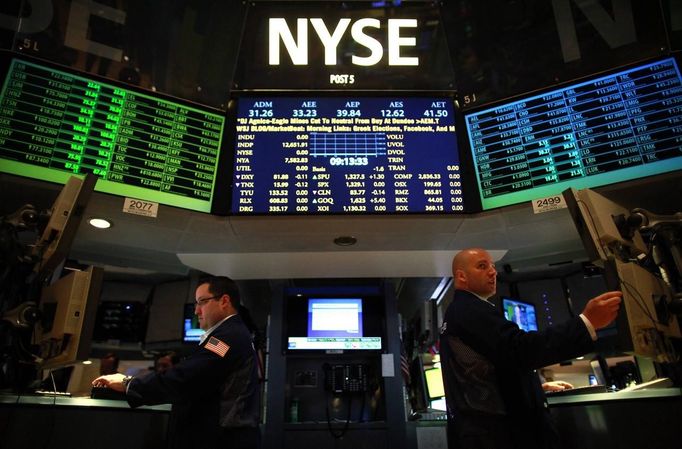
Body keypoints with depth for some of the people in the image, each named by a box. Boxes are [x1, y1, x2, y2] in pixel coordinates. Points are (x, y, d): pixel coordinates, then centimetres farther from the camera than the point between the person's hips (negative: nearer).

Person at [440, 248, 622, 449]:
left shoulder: (457, 313, 16)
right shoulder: (471, 310, -17)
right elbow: (521, 351, -29)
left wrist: (537, 384, 26)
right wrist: (588, 322, -29)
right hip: (496, 432, -10)